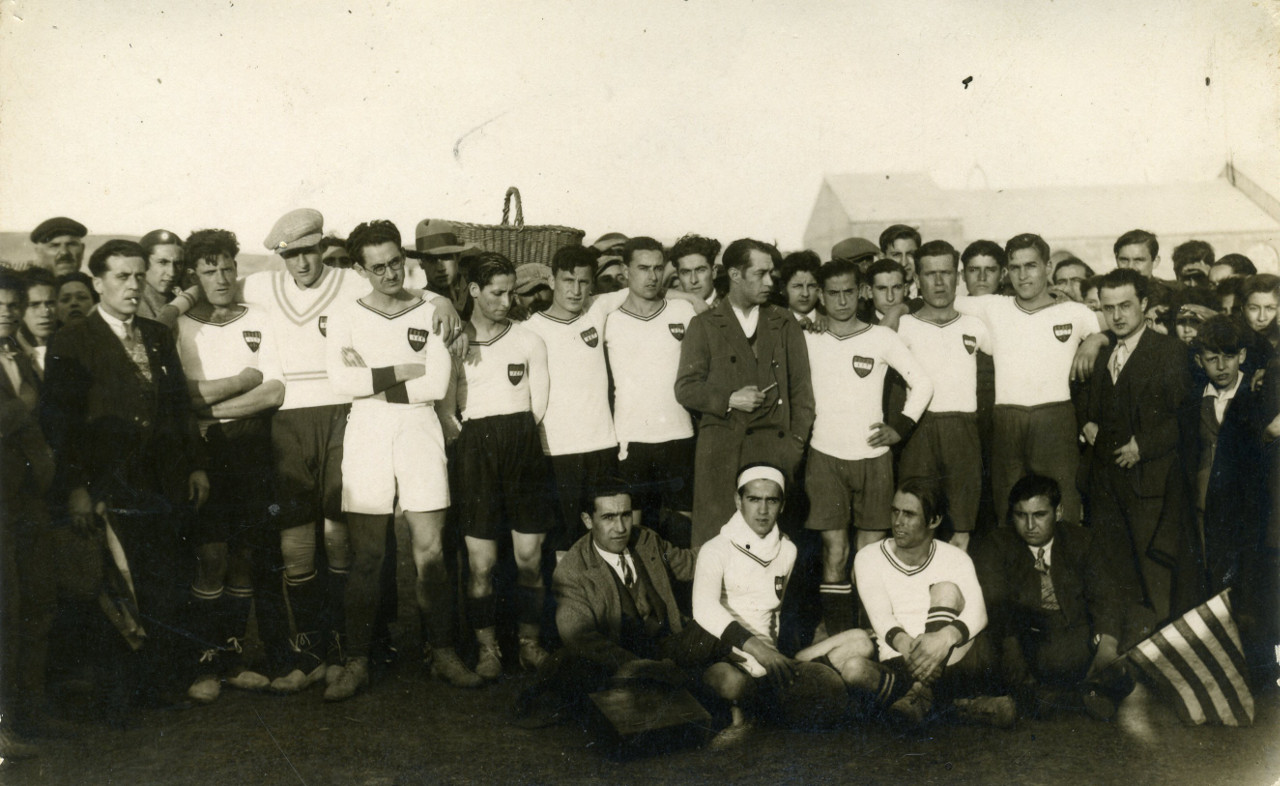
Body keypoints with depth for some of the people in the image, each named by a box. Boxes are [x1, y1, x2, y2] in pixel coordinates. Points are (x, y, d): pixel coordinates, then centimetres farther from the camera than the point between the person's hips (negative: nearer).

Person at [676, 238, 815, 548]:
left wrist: (796, 443, 2)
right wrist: (729, 399, -10)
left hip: (774, 449, 1)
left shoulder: (785, 326, 16)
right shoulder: (704, 326, 11)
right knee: (713, 538, -5)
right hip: (720, 450, -1)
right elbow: (685, 388, 4)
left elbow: (801, 389, 13)